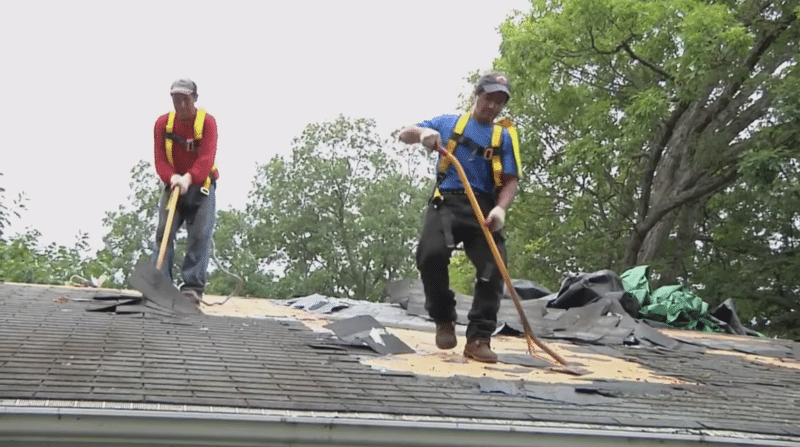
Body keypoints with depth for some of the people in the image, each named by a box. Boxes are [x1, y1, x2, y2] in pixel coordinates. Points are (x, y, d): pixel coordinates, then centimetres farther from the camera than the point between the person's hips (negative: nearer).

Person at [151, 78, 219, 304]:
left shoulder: (207, 121, -9)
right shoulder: (162, 123, 0)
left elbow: (207, 158, -21)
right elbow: (160, 158, -6)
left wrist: (188, 178, -37)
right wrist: (172, 177, -27)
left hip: (201, 186, -2)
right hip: (173, 185, 3)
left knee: (200, 235, -11)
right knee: (164, 232, -7)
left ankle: (193, 287, -12)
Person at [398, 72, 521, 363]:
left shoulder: (505, 137, 15)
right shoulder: (448, 123, 17)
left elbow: (511, 180, 6)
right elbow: (404, 135, 18)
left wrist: (500, 209, -15)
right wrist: (422, 132, -7)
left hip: (485, 209, 2)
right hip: (447, 202, -1)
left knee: (493, 269, -11)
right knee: (431, 254, -26)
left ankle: (478, 339, -1)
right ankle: (444, 319, -4)